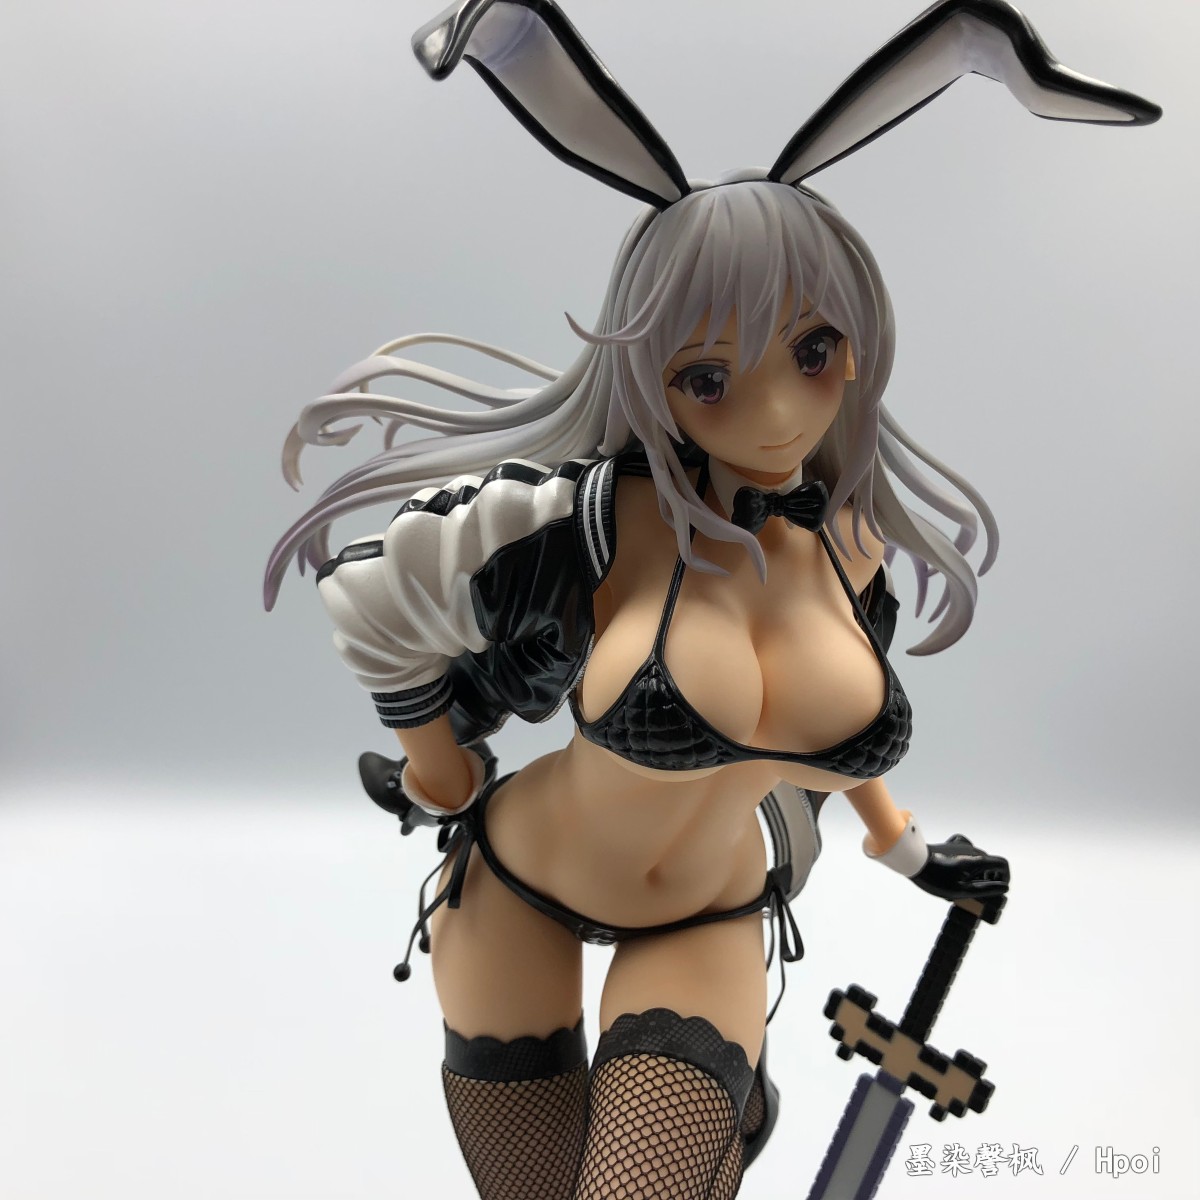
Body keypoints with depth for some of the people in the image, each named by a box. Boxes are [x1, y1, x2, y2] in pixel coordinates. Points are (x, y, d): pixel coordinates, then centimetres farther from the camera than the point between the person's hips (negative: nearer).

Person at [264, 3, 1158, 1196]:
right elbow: (376, 598, -14)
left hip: (711, 917, 3)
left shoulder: (855, 541, -13)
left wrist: (895, 838, 19)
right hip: (516, 880, -2)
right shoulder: (592, 517, -29)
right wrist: (441, 781, -1)